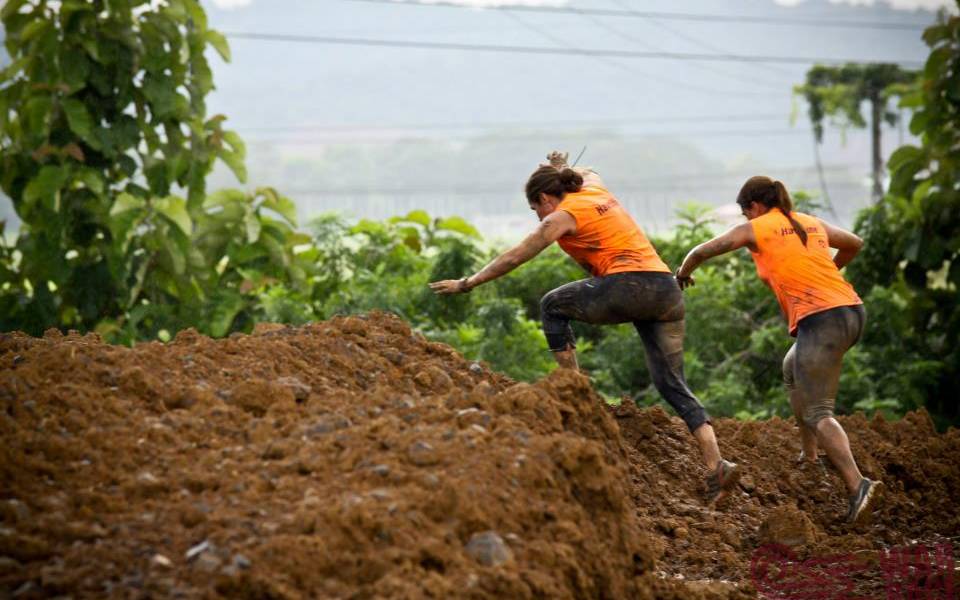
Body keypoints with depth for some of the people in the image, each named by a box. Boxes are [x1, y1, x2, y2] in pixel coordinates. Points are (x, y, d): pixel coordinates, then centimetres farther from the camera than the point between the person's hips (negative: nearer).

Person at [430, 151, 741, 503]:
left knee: (553, 306, 15)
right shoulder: (597, 190, 23)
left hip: (629, 286, -8)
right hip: (667, 289, 8)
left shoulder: (563, 216, 4)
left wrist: (467, 284, 12)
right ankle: (717, 467, -8)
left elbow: (514, 258, 6)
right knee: (673, 385, 5)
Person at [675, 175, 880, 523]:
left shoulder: (755, 229, 6)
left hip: (820, 319, -7)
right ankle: (809, 456, 28)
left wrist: (683, 273, 30)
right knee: (792, 370, 30)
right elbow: (854, 244, 34)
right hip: (852, 310, 7)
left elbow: (702, 252, 10)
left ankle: (857, 484, -28)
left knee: (816, 413, -10)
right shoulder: (813, 223, 21)